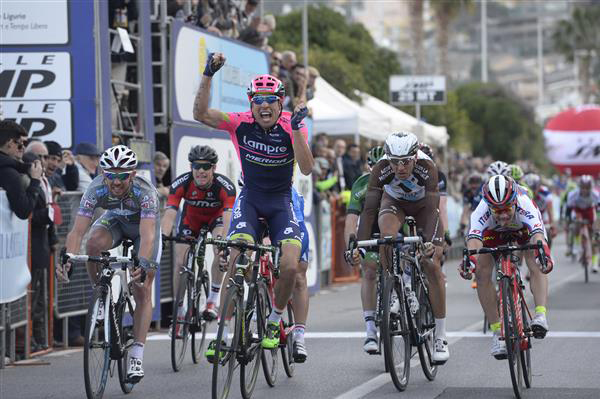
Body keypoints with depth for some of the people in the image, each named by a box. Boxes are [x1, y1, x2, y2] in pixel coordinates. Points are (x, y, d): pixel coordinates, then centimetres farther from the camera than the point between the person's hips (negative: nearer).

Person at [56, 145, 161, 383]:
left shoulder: (145, 192, -40)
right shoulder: (96, 190, -33)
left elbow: (147, 235, -50)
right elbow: (77, 230, -39)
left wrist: (143, 264, -68)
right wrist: (67, 258, -57)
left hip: (144, 223, -2)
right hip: (115, 220, 2)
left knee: (142, 290, -11)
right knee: (94, 244, -33)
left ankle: (136, 356, -6)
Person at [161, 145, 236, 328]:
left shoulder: (225, 186, -36)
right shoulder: (180, 184, -32)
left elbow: (228, 217, -46)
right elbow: (169, 214, -39)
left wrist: (223, 239, -65)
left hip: (217, 216, -2)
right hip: (191, 218, 2)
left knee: (220, 251, -29)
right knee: (181, 263, -10)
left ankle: (212, 300, -14)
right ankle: (180, 312, 6)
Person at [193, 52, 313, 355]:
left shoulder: (292, 126, -15)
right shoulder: (241, 123, -14)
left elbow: (306, 169, -28)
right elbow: (201, 114, -26)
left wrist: (296, 129, -39)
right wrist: (208, 76, -37)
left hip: (281, 201, 0)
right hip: (250, 198, 0)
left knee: (290, 267, -18)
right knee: (237, 262, -21)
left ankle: (274, 323, 9)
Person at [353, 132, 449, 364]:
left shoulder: (427, 168, -36)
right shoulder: (381, 170, -33)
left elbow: (432, 210, -40)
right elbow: (369, 209, -32)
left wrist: (432, 242, -54)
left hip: (423, 204, -1)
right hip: (394, 202, 1)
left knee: (432, 263, -13)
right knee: (387, 235, -34)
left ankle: (440, 337, -7)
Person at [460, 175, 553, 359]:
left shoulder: (524, 204, -43)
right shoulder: (482, 211, -40)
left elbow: (537, 233, -57)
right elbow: (474, 237, -55)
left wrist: (543, 253, -78)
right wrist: (470, 258, -76)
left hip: (524, 228, -1)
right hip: (494, 232, 1)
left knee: (536, 265, -28)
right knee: (481, 273, -16)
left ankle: (540, 315, -35)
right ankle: (497, 330, -9)